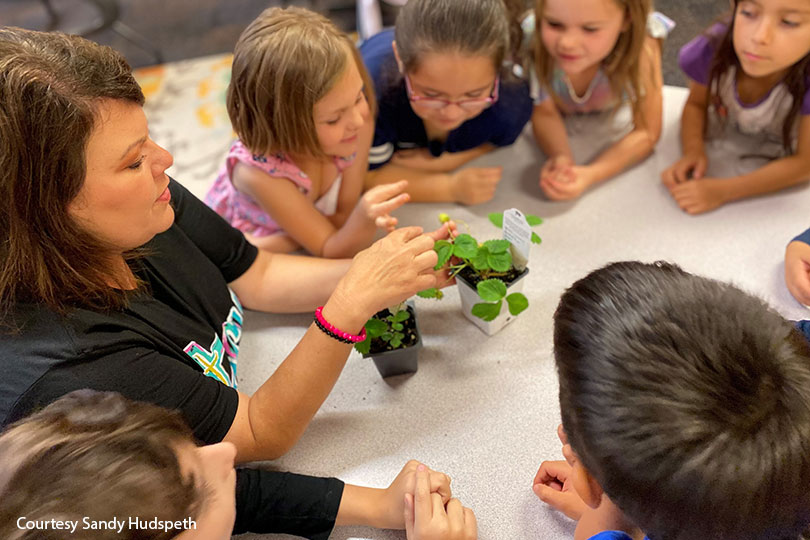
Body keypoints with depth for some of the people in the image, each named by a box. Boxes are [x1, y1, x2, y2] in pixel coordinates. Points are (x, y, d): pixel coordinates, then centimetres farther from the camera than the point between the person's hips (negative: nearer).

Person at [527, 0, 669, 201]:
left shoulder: (641, 45, -37)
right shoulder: (530, 37, -37)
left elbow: (646, 132, -29)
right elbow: (544, 112, -24)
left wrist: (591, 174, -46)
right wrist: (561, 157, -46)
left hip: (617, 118, 0)